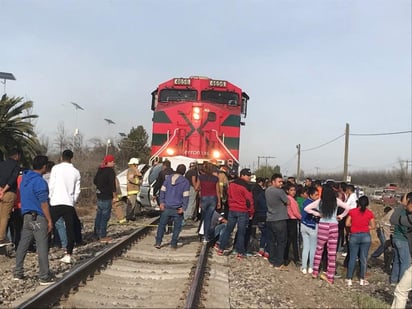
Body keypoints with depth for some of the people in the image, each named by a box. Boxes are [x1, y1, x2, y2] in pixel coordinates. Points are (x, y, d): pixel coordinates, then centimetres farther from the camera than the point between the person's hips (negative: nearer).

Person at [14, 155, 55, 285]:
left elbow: (25, 198, 16)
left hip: (26, 216, 9)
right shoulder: (40, 182, -17)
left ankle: (18, 273, 22)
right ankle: (44, 277, 1)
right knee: (42, 247, -3)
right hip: (38, 218, -8)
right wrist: (49, 220, -11)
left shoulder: (25, 178, 10)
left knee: (23, 245, 14)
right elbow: (44, 204, -17)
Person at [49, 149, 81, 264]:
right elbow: (77, 191, 8)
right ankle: (68, 255, 6)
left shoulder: (56, 168, -3)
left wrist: (50, 198, 8)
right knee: (70, 230, 7)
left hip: (56, 203, -3)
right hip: (69, 204, 3)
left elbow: (51, 185, -5)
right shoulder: (76, 172, 7)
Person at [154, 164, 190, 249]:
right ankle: (173, 244, 9)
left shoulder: (168, 178, 5)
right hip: (177, 209, -2)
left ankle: (158, 243, 14)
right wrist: (183, 208, -8)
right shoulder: (185, 182, -4)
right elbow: (185, 196, -9)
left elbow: (162, 190, 2)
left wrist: (162, 202, 2)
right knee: (177, 227, 10)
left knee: (162, 224, 13)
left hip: (166, 207, 2)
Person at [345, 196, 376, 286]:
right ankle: (362, 279, 14)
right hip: (365, 236, 0)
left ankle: (349, 279, 8)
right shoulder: (370, 213, -1)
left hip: (354, 236, 0)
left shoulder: (352, 211, -1)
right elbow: (373, 226, 1)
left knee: (352, 258, 7)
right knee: (363, 258, 8)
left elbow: (347, 224, -2)